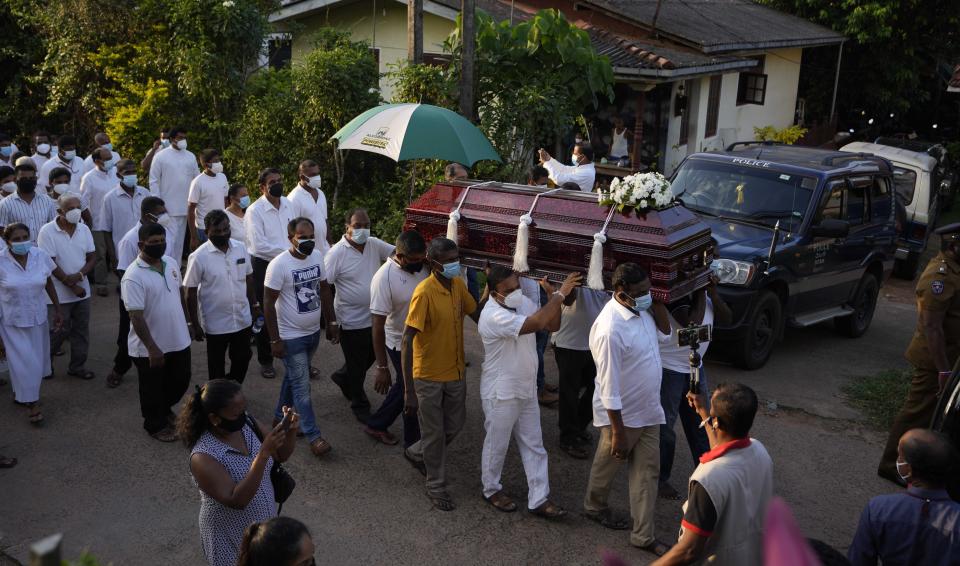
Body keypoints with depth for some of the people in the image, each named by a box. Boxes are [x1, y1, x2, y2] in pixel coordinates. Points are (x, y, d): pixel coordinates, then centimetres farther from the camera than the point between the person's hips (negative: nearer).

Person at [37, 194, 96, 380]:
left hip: (82, 291, 5)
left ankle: (77, 366, 24)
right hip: (59, 293, -5)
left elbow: (92, 257, 3)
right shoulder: (47, 231, -13)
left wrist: (79, 275, -16)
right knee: (59, 331, 4)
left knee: (81, 330, 10)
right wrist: (72, 286, -14)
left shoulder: (84, 229, 2)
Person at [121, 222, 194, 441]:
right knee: (153, 389, 13)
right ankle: (156, 424, 35)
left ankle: (165, 409, 48)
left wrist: (188, 322, 16)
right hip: (150, 348, -6)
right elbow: (136, 317, -24)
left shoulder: (172, 262, -1)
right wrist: (152, 349, -26)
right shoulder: (133, 276, -23)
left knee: (181, 380, 22)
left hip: (179, 340, 7)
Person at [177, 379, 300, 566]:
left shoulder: (246, 423, -12)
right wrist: (263, 453, -41)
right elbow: (236, 501, -35)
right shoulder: (204, 458, -29)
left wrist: (291, 430, -22)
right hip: (231, 540, -6)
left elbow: (281, 455, -2)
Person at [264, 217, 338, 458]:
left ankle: (281, 417, 41)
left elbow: (325, 290, 10)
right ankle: (314, 436, 8)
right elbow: (268, 303, -17)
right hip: (291, 337, -6)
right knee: (302, 387, 0)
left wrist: (332, 322, 9)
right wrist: (275, 340, -17)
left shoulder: (317, 256, -2)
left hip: (313, 332, 6)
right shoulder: (279, 264, -21)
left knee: (293, 378, 22)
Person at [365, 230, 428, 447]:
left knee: (404, 387, 22)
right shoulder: (384, 279, -28)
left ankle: (377, 425, 43)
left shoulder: (421, 265, -8)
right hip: (402, 346, -7)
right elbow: (378, 325, -25)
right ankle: (413, 442, 29)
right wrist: (382, 367, -24)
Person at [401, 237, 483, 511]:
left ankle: (418, 454, 46)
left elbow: (477, 316, 11)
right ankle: (436, 486, 30)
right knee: (434, 432, 9)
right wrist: (409, 390, -27)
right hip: (429, 376, -7)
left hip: (456, 372, 7)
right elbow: (406, 342, -26)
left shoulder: (458, 284, -4)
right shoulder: (424, 292, -26)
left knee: (455, 425, 20)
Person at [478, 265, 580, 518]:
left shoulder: (523, 302, -2)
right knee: (497, 446, 13)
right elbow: (537, 324, -38)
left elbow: (552, 325, 1)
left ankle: (538, 499, 22)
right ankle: (492, 489, 35)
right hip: (501, 394, -7)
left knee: (534, 446, 12)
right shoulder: (493, 315, -28)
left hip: (526, 390, 7)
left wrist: (553, 295, -14)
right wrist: (560, 293, -31)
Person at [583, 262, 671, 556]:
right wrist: (618, 432, -22)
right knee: (607, 466, 18)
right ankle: (595, 507, 45)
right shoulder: (610, 329, -31)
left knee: (647, 471, 14)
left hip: (649, 410, 8)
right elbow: (609, 388, -27)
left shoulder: (641, 308, -5)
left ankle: (643, 535, 26)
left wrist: (658, 302, -4)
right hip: (622, 415, -7)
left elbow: (664, 335, 13)